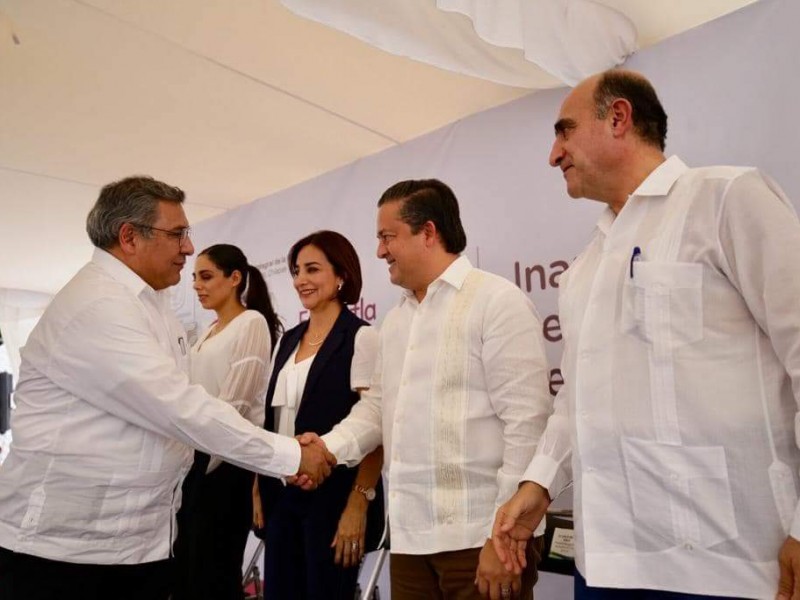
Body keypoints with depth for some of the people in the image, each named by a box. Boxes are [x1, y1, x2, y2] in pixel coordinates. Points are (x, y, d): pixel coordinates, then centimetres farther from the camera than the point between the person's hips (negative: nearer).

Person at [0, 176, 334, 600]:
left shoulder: (149, 303, 10)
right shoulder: (97, 304, -20)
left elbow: (175, 406, 8)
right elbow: (181, 409, -25)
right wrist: (290, 457, -18)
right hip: (64, 543, -8)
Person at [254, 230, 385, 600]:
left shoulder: (361, 337, -10)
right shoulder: (289, 339, 10)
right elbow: (274, 421, 13)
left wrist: (359, 504, -18)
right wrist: (260, 488, 12)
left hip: (332, 495, -6)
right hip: (283, 493, 6)